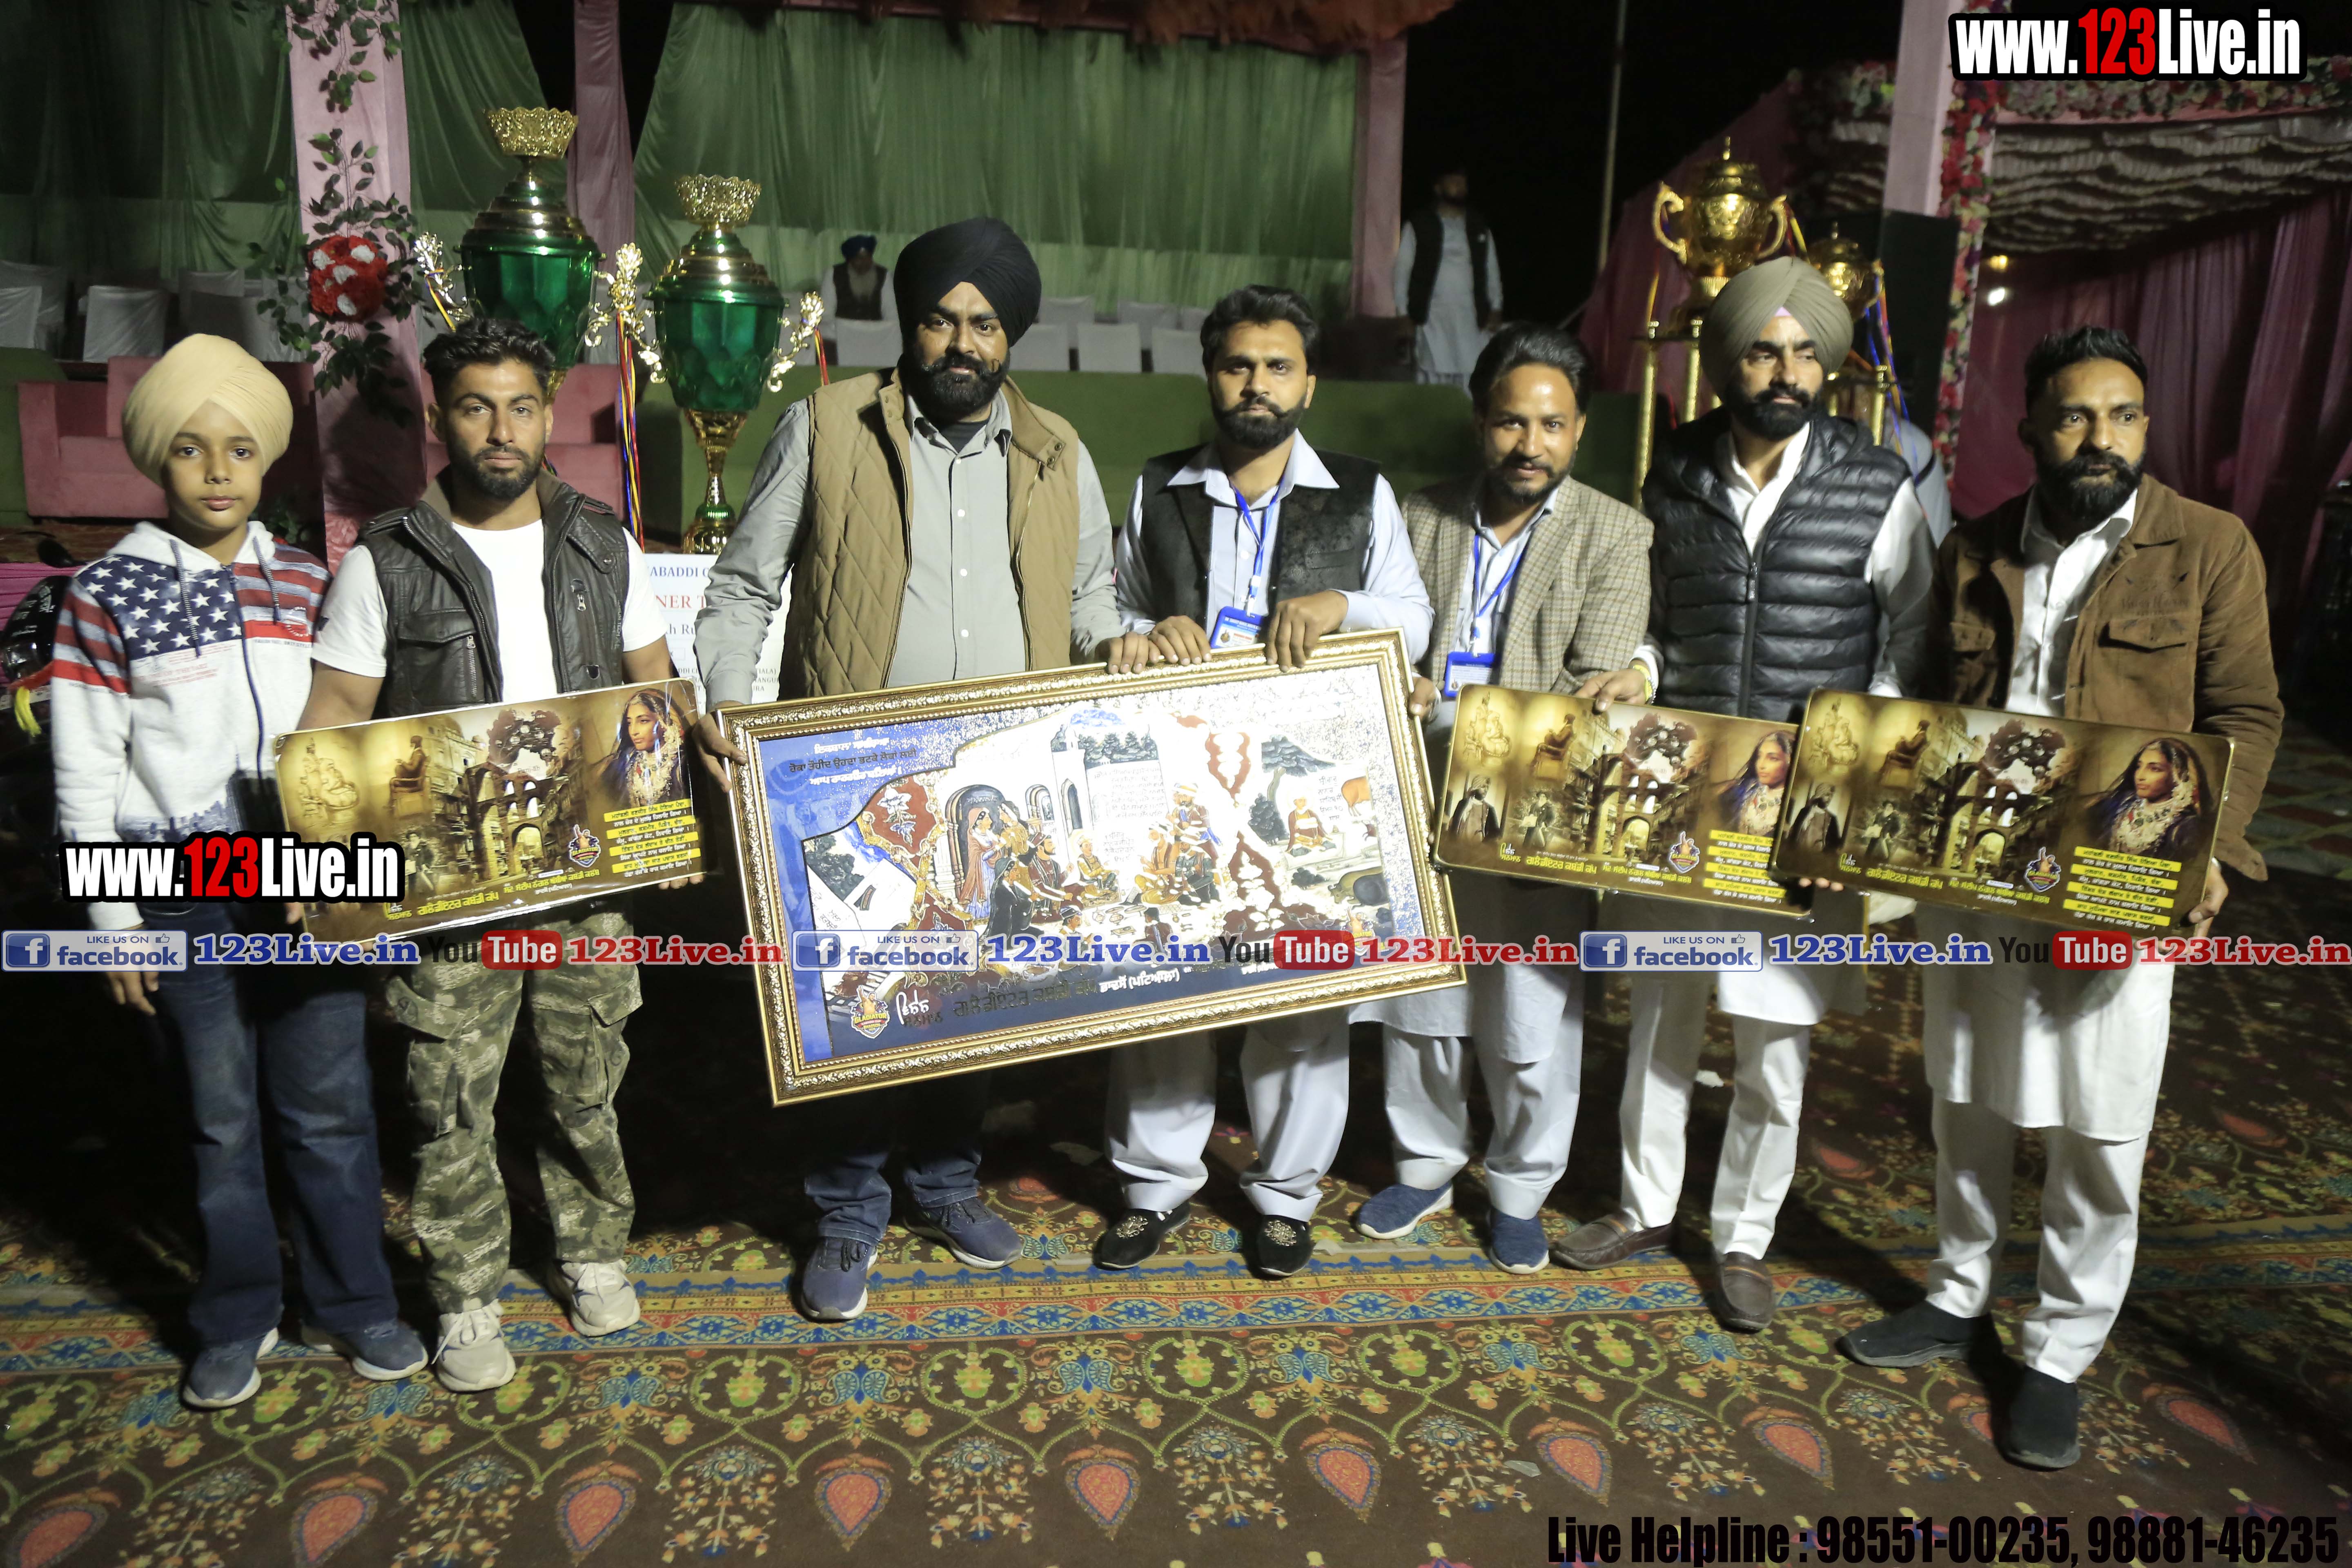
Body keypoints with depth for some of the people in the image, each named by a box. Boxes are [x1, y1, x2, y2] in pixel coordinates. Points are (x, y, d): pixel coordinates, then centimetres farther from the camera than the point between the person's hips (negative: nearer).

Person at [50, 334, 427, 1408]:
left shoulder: (306, 584, 4)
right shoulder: (108, 595, -4)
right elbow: (84, 776, -1)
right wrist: (116, 924, -2)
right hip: (186, 897, -2)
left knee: (331, 1107, 9)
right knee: (222, 1119, 11)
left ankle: (350, 1303, 26)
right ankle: (237, 1319, 29)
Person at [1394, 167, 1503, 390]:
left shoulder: (1479, 227, 18)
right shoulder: (1419, 225, 8)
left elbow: (1492, 270, 18)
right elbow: (1403, 270, 5)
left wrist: (1495, 309, 7)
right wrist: (1403, 313, -3)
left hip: (1471, 317, 2)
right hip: (1432, 316, -2)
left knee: (1471, 379, -8)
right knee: (1432, 375, -9)